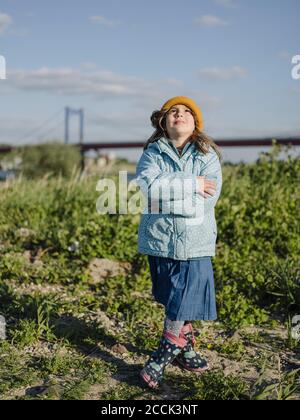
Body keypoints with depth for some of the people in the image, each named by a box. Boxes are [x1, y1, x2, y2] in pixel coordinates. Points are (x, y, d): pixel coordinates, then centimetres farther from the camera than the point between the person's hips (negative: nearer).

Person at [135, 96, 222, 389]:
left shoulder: (208, 156, -2)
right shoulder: (152, 153, 1)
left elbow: (205, 202, -15)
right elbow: (145, 187, -19)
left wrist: (164, 193, -14)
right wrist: (191, 185, -19)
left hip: (195, 243, -1)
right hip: (159, 240, 1)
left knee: (182, 304, 1)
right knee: (173, 301, 13)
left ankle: (161, 359, 18)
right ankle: (185, 350, 31)